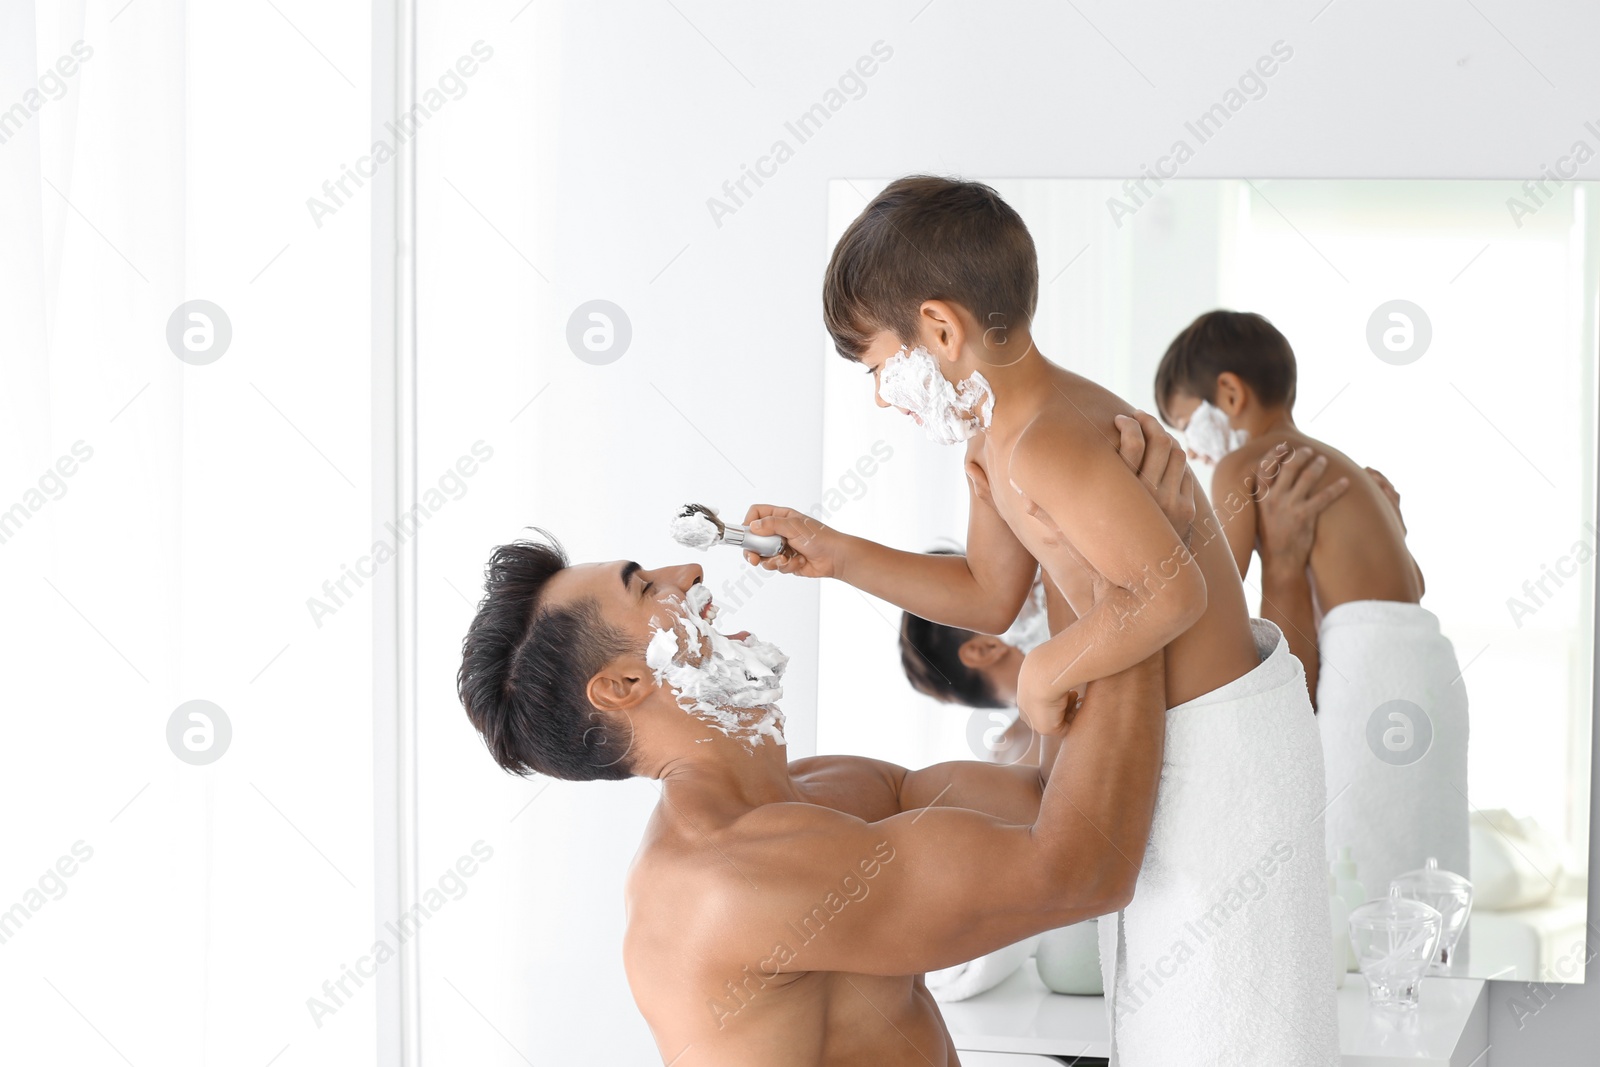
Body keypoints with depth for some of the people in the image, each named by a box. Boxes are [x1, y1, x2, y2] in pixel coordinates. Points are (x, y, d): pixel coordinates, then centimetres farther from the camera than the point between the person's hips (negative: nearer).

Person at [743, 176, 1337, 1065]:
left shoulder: (1045, 444, -29)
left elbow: (1169, 591, -40)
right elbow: (989, 595, 16)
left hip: (1210, 749, -11)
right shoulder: (995, 441, 4)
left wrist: (1046, 673, -26)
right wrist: (836, 557, 9)